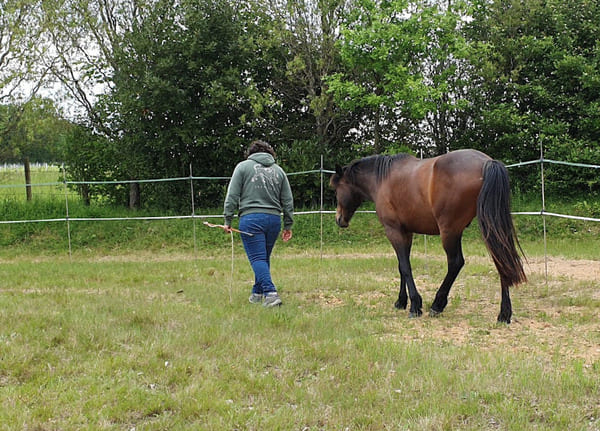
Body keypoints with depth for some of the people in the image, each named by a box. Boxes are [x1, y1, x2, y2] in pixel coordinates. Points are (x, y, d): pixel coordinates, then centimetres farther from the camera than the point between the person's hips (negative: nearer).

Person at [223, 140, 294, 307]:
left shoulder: (243, 166, 5)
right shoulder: (278, 170, 15)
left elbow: (232, 196, -1)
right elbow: (288, 201, 15)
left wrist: (228, 220, 1)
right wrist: (288, 225, 19)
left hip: (251, 219, -4)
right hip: (274, 219, 4)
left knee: (257, 258, -7)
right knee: (264, 257, 16)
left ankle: (271, 293, -22)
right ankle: (257, 293, 24)